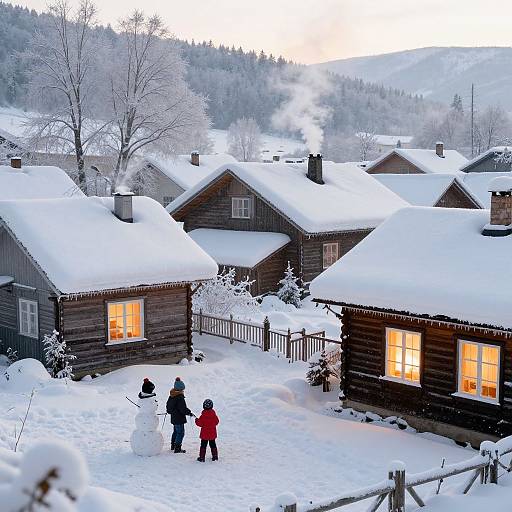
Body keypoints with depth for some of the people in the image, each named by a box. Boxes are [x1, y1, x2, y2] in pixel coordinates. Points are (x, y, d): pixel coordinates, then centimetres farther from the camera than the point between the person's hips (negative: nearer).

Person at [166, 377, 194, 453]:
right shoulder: (180, 397, -23)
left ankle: (173, 445, 36)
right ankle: (177, 448, -1)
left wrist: (169, 411, 35)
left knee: (176, 431, 24)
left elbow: (168, 405, 19)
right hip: (179, 418, -9)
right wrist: (189, 412, -11)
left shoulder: (171, 396, 5)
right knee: (180, 433, -2)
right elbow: (183, 408, -25)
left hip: (173, 417, 9)